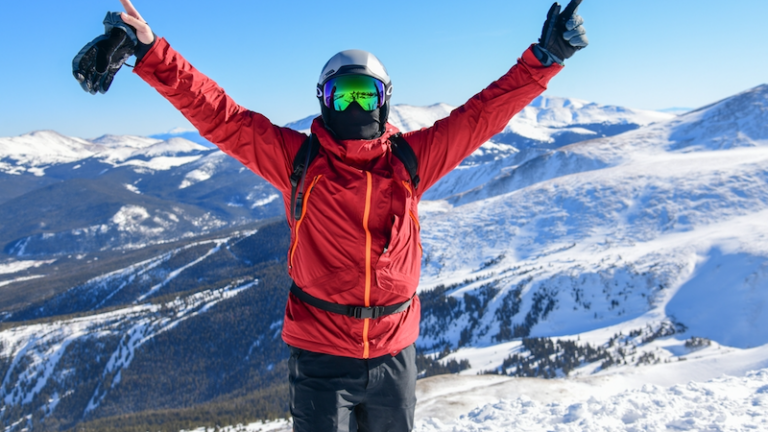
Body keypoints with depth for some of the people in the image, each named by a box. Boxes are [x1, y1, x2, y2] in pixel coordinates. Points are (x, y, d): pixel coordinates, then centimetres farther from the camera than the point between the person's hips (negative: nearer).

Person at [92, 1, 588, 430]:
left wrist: (545, 57, -2)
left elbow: (481, 114, 1)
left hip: (394, 354, 3)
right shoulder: (296, 159, -6)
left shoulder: (410, 160, -1)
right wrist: (151, 53, -16)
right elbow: (219, 114, -9)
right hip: (321, 356, -2)